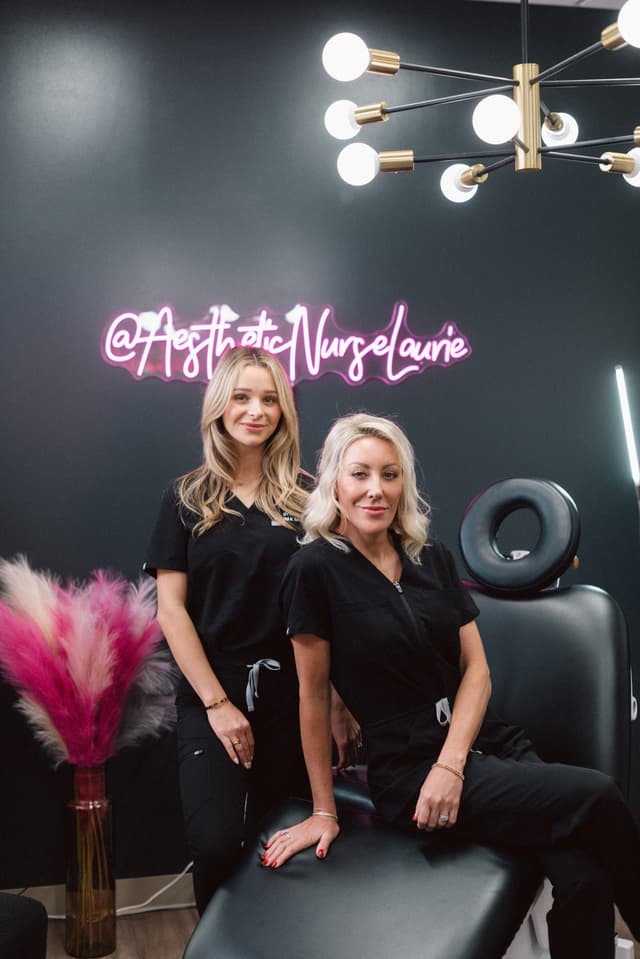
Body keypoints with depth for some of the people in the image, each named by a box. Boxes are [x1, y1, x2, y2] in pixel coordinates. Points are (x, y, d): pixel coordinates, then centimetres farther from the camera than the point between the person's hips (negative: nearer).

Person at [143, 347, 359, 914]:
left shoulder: (308, 496, 3)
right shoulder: (187, 499, 2)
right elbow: (171, 607, -1)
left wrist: (341, 705, -4)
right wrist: (216, 702, -8)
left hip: (294, 692, 1)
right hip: (213, 693, -1)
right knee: (216, 843, -12)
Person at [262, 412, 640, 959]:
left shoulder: (432, 558, 8)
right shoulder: (316, 570, -8)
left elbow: (476, 668, 5)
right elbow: (313, 694, -4)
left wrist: (451, 764, -10)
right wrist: (324, 812, -1)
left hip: (486, 740, 5)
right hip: (406, 767, -5)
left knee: (581, 875, -21)